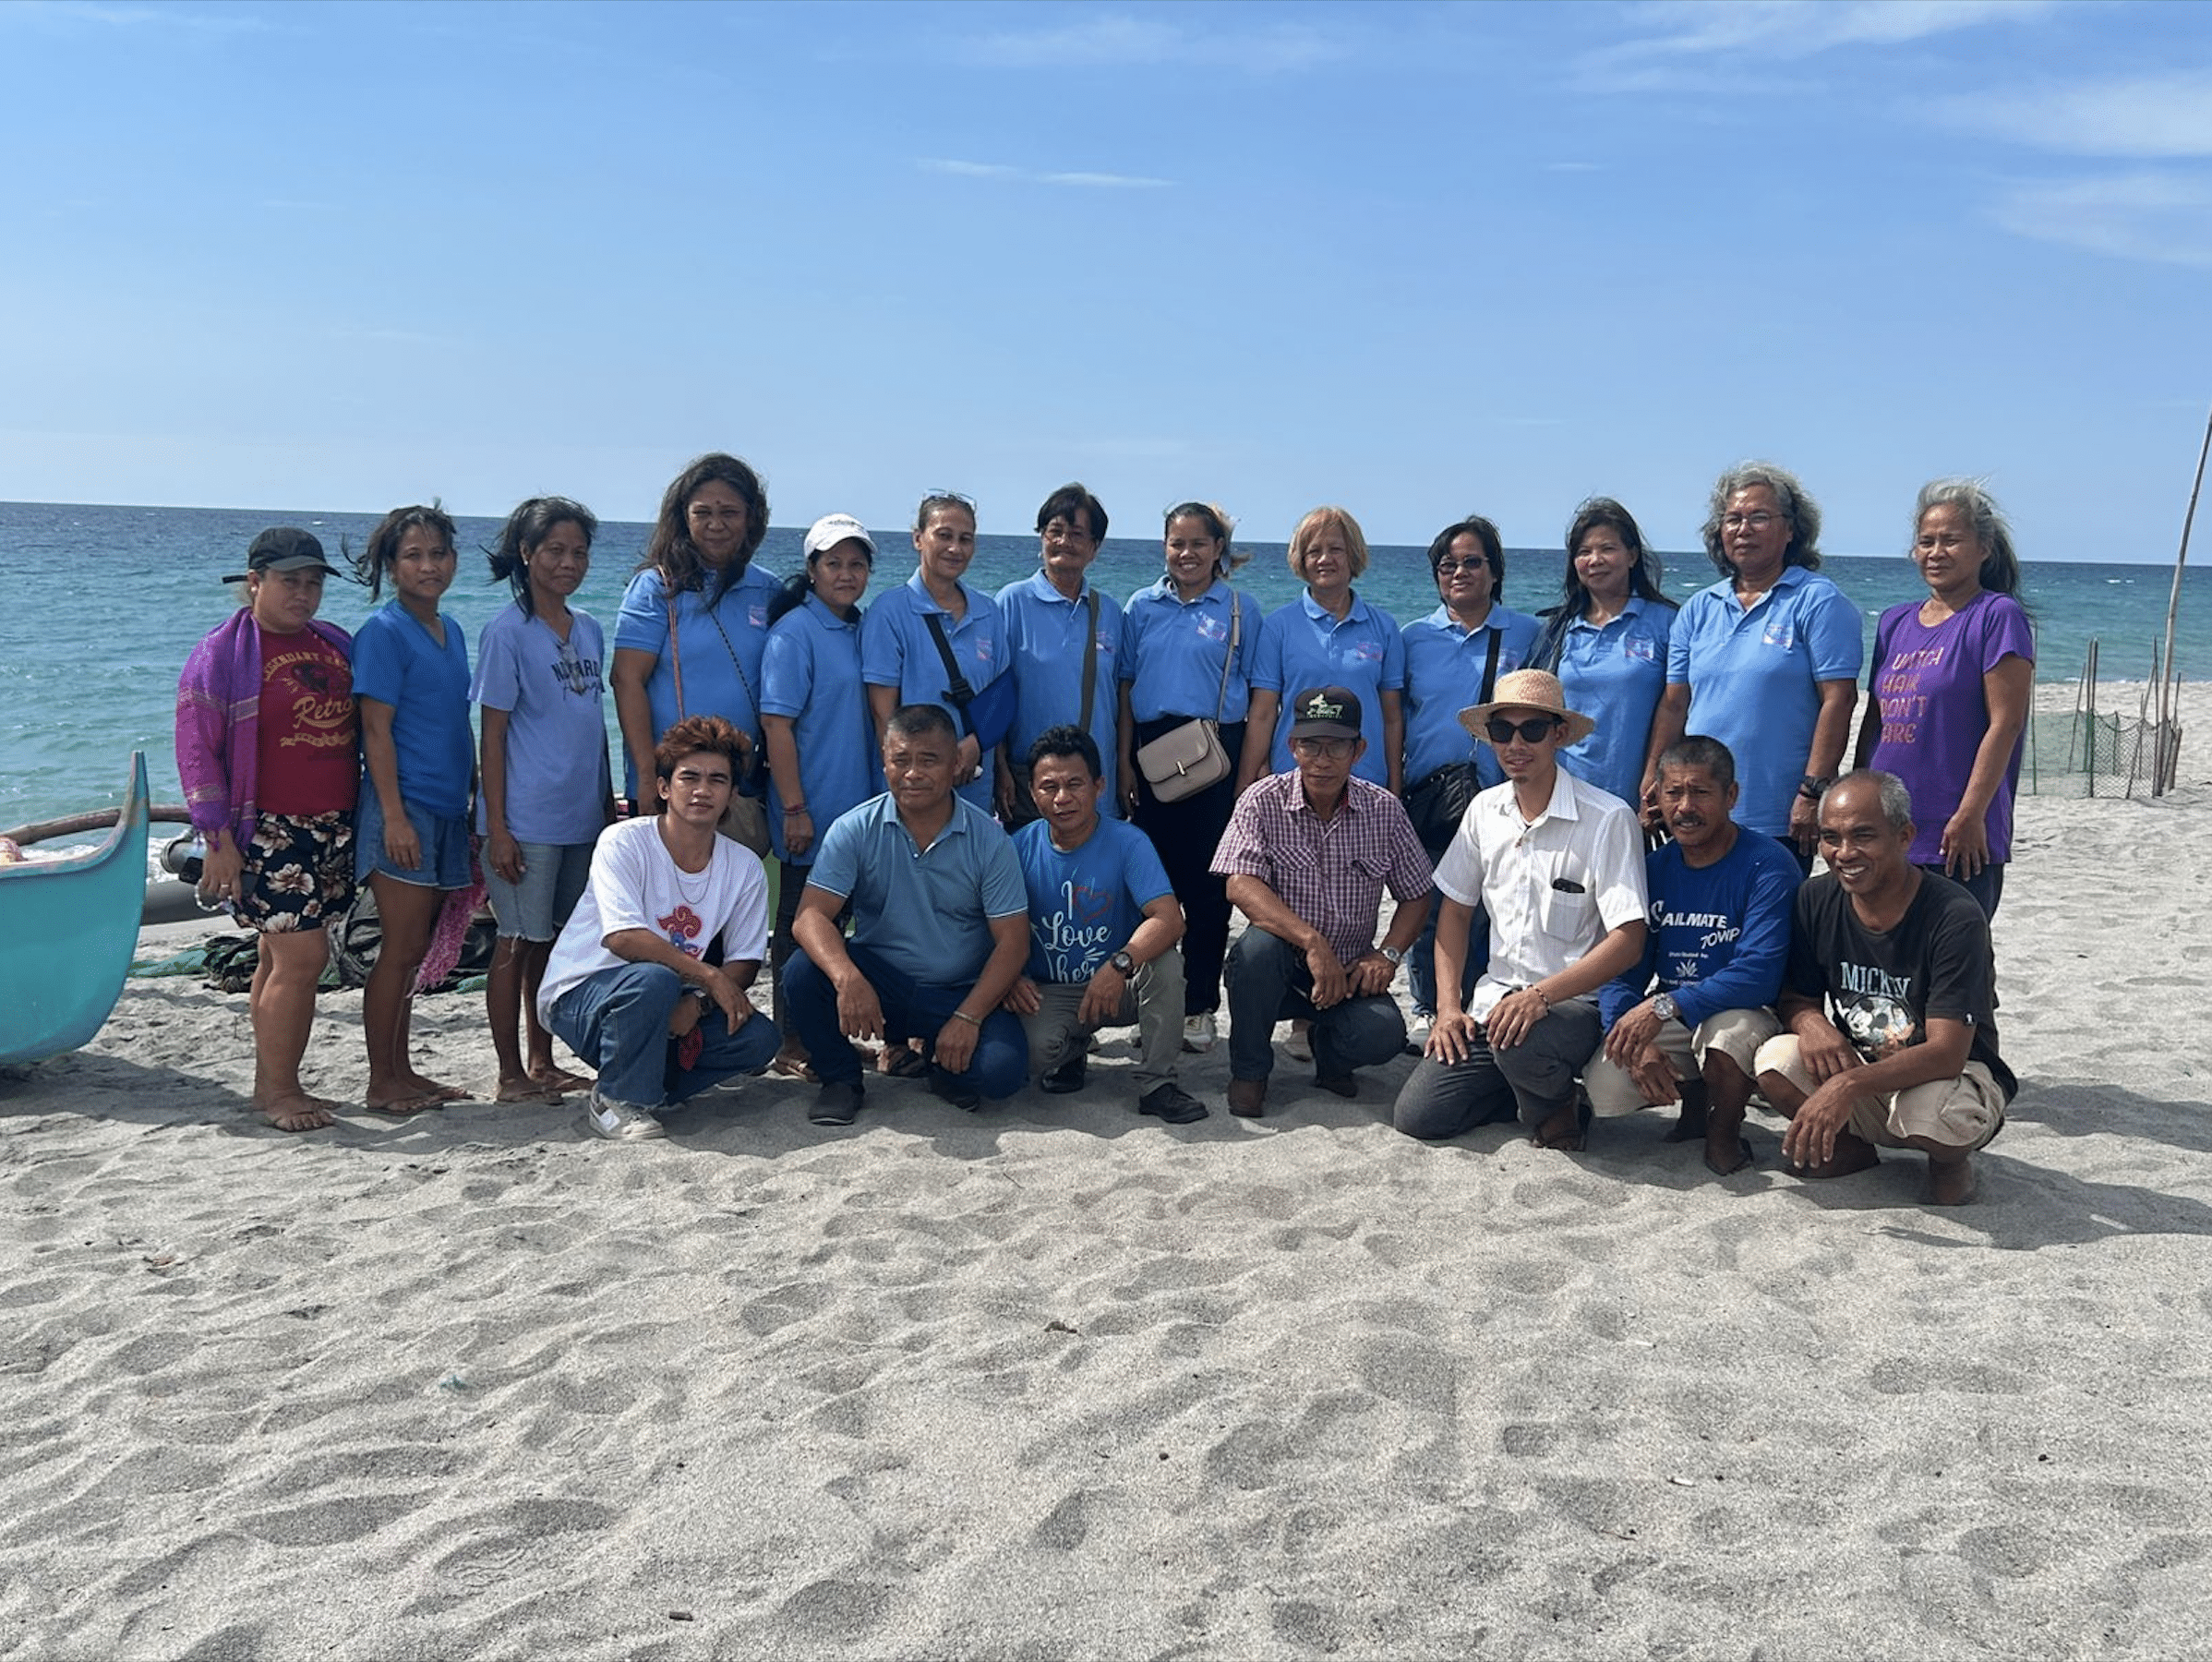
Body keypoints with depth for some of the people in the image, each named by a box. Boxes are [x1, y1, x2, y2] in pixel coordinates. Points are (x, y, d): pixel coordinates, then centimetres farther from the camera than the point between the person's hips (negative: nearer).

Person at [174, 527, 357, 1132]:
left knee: (279, 957, 12)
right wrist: (217, 839, -13)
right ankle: (278, 1090, 3)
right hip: (268, 830, -6)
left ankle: (272, 1084, 19)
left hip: (333, 829, 6)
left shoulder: (337, 645, 13)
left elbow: (363, 731, 21)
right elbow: (196, 749, -7)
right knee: (301, 956, -10)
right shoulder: (223, 652, -5)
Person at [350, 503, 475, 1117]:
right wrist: (394, 814, -18)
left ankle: (402, 1070, 21)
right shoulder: (383, 632, -8)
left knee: (413, 950, 13)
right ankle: (382, 1084, 4)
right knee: (402, 948, -5)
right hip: (404, 809, -8)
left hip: (446, 811, 8)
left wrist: (475, 797, 19)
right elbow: (376, 729, -13)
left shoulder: (451, 632, 15)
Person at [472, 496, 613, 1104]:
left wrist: (609, 806, 16)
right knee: (519, 942, 1)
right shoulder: (506, 632, -7)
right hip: (526, 819, -6)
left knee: (554, 940, 13)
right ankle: (511, 1074, 10)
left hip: (582, 818, 6)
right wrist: (497, 827, -13)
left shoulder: (589, 630, 12)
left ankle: (542, 1063, 24)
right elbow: (492, 735, -9)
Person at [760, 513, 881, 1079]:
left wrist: (883, 795, 15)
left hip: (861, 810, 7)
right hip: (811, 814, -7)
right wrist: (793, 808, -19)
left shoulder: (863, 629, 11)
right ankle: (792, 1045, 11)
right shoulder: (795, 632, -11)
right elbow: (777, 722, -15)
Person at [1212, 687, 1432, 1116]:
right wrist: (1312, 942, -32)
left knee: (1384, 1034, -27)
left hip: (1349, 973, 2)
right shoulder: (1263, 802, -8)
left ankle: (1330, 1057, 12)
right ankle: (1248, 1072, -11)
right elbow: (1240, 886, -21)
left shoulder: (1384, 811, 0)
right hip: (1278, 968, -1)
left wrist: (1388, 954, -10)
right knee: (1260, 944, -35)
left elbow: (1415, 895, 8)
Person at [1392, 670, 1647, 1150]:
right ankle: (1527, 1084, 16)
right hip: (1495, 1000, 6)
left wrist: (1542, 995, -28)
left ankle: (1553, 1103, -3)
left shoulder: (1609, 819, -13)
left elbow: (1628, 940, -17)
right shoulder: (1484, 810, 5)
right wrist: (1447, 1007, 2)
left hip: (1574, 1002, -5)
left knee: (1519, 1042, -39)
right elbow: (1455, 911, 13)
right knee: (1415, 1115, -10)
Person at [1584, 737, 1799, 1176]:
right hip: (1664, 1023, 4)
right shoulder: (1653, 867, 3)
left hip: (1744, 1014, -4)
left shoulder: (1767, 864, -13)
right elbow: (1623, 968, 0)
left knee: (1730, 1028, -39)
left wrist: (1665, 1007, -32)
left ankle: (1725, 1131, -5)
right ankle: (1696, 1096, 11)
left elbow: (1760, 973, -24)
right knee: (1602, 1089, -22)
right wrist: (1636, 1041, -20)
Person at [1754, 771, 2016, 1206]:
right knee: (1777, 1060, -25)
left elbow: (1947, 1054, -28)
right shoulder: (1817, 901, -7)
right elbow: (1795, 998, 3)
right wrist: (1810, 1022, -24)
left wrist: (1849, 1084, -42)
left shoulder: (1954, 917, -23)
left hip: (1956, 1076, -4)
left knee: (1930, 1109, -39)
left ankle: (1952, 1158, 0)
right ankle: (1851, 1149, 5)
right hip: (1854, 1072, 4)